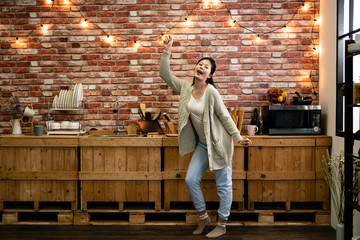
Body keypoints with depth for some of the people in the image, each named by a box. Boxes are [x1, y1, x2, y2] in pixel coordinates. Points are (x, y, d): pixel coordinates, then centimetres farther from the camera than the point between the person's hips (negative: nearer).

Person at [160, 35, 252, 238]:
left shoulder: (211, 92, -18)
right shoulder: (185, 87, -1)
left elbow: (225, 117, -13)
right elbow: (165, 74, 2)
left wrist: (238, 138, -12)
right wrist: (167, 50, -4)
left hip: (218, 143, -6)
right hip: (202, 144, 6)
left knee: (223, 184, 3)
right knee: (191, 180, 4)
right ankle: (203, 217, 24)